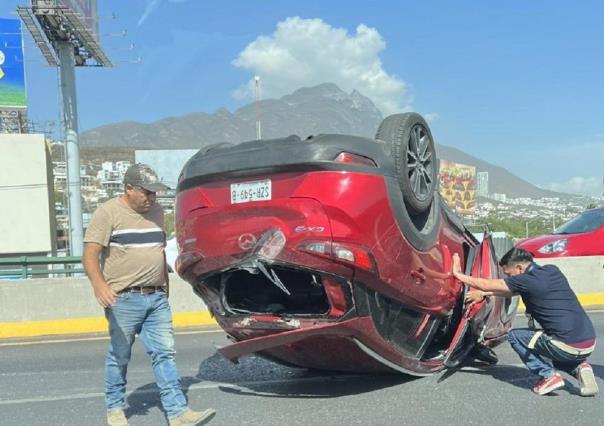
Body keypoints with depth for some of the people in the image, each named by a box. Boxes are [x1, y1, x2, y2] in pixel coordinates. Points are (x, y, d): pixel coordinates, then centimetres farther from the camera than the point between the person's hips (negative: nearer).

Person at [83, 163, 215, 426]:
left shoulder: (156, 212, 13)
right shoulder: (108, 213, -6)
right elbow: (90, 255, -14)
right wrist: (99, 284, -31)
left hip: (157, 298, 5)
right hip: (124, 299, -5)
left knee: (164, 354, 2)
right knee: (119, 357, 8)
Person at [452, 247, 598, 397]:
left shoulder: (526, 281, -11)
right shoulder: (552, 270, 11)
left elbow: (485, 284, -1)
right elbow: (515, 290, 24)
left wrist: (458, 274, 12)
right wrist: (484, 294, 24)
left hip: (570, 347, -8)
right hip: (590, 341, 8)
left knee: (515, 336, 12)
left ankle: (549, 375, 2)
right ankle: (578, 367, 10)